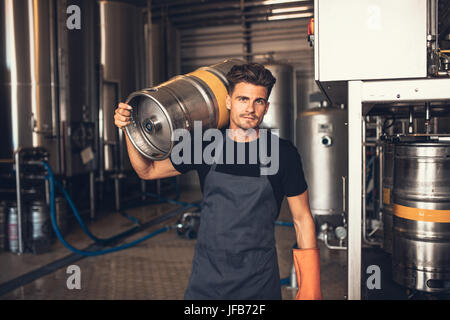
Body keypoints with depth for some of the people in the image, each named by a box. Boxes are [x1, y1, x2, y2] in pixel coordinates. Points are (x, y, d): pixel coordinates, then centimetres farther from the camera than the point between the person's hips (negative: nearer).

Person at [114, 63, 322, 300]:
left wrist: (310, 287, -4)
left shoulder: (283, 153, -7)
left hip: (260, 283, -1)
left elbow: (302, 219, -1)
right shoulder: (205, 146, -1)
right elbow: (148, 171, 10)